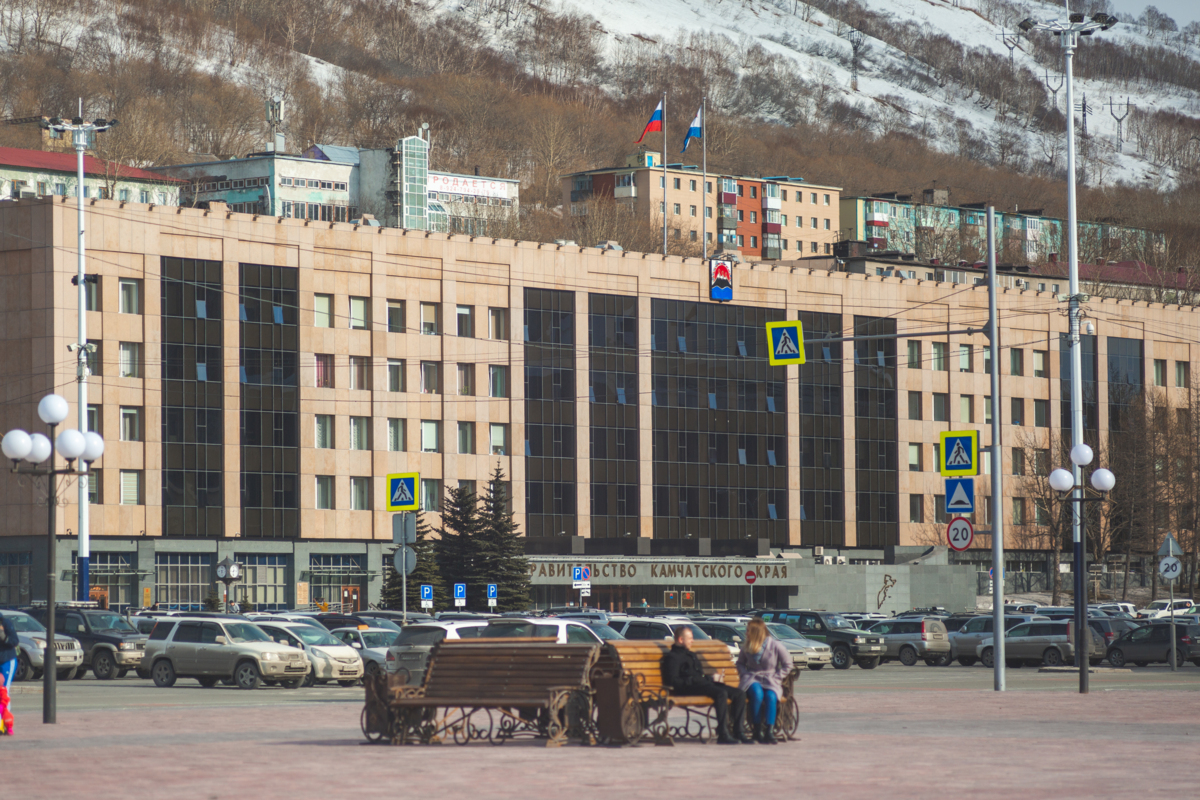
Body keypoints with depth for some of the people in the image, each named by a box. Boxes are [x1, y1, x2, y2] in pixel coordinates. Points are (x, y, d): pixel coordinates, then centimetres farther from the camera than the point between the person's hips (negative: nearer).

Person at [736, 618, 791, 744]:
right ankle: (757, 731, -29)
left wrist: (775, 678, -5)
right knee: (757, 693, -36)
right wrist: (744, 674, 3)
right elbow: (740, 663, 22)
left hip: (770, 681, -1)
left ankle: (769, 732, -37)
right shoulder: (746, 646, 8)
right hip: (752, 680, 1)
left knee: (770, 696, -36)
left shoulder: (776, 646, -2)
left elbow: (787, 665, 5)